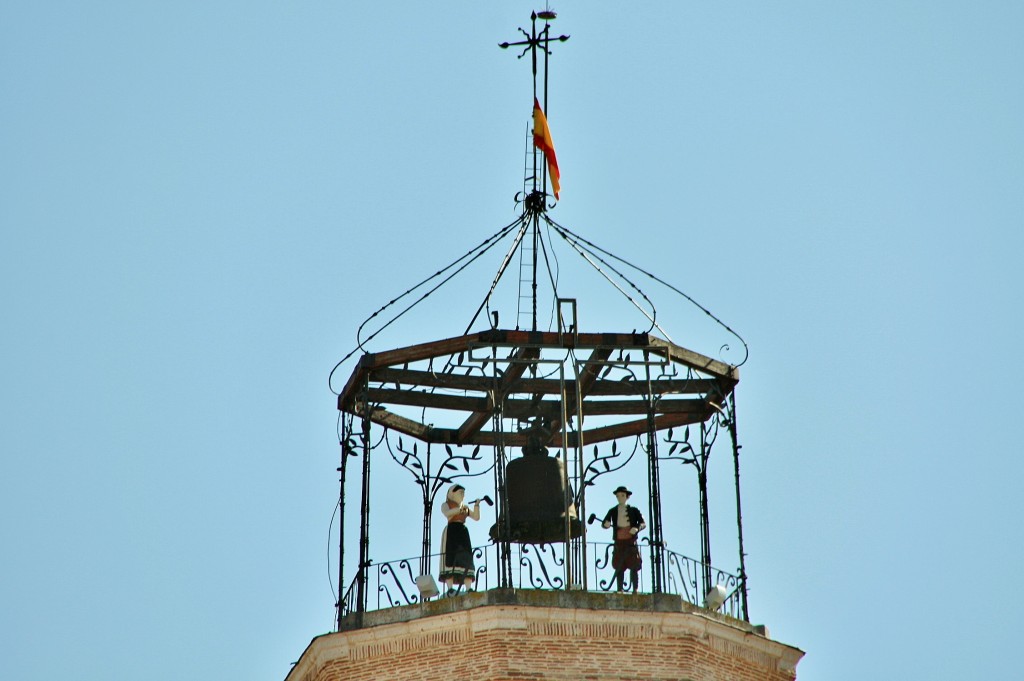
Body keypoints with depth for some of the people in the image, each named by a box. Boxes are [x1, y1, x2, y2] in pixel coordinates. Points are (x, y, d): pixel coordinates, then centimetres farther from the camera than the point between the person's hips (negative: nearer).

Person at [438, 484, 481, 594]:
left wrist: (477, 505, 1)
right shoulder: (446, 504, 11)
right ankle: (450, 588, -23)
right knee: (450, 559, -15)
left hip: (463, 532, 5)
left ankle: (468, 588, -16)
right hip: (451, 531, -5)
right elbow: (448, 514, -11)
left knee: (466, 560, -7)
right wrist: (460, 508, -22)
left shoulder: (465, 507, 26)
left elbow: (476, 517, 15)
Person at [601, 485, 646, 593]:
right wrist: (606, 524, -21)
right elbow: (604, 524, 3)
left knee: (634, 567, -6)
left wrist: (637, 528, -19)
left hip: (631, 542, -1)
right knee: (619, 568, -1)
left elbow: (643, 524, 3)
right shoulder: (613, 511, 9)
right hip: (619, 542, 1)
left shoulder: (634, 510, 6)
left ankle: (635, 590, -5)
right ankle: (620, 590, 1)